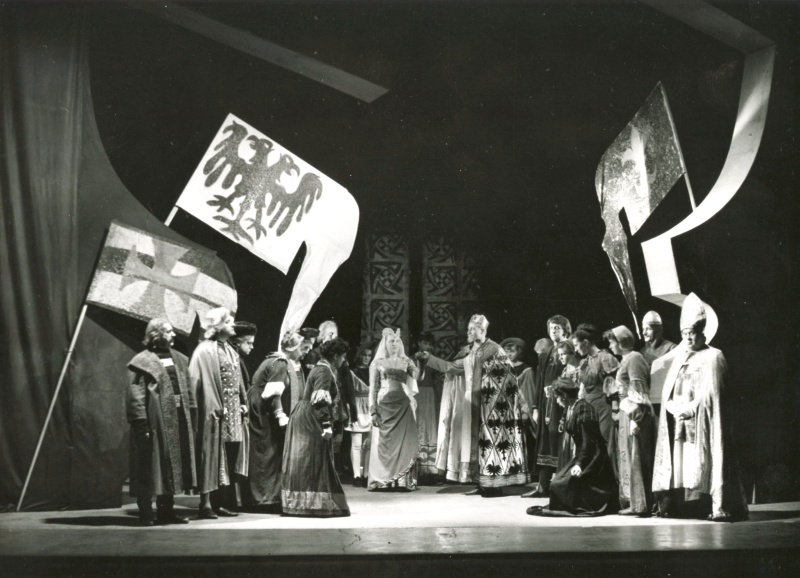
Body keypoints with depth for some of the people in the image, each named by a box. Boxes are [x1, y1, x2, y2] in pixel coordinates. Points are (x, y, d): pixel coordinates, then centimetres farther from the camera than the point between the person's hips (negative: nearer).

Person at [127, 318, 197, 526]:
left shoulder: (178, 359, 13)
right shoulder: (143, 362, -8)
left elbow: (187, 389, 16)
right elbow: (136, 396, -12)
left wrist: (192, 412, 9)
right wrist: (141, 424, -19)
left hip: (177, 419, 7)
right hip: (155, 421, -7)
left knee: (171, 467, 11)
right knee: (150, 468, -1)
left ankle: (166, 510, 20)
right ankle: (145, 514, 7)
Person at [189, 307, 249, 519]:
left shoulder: (230, 350, 17)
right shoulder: (205, 351, -9)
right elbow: (203, 382, -16)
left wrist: (243, 404, 9)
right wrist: (214, 408, -22)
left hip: (233, 414, 8)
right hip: (215, 414, -8)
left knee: (227, 460, 9)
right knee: (211, 457, -5)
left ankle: (218, 503, 14)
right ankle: (206, 504, -2)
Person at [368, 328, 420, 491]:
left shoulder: (406, 361, 10)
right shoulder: (377, 363, 7)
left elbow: (413, 383, 3)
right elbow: (373, 389, 4)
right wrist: (373, 411, -4)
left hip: (403, 405, 1)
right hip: (384, 405, -1)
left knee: (404, 442, -3)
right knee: (384, 443, 0)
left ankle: (404, 480, 0)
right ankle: (382, 480, 4)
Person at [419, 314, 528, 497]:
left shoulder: (493, 348, -7)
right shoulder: (472, 355, 18)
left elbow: (509, 374, -13)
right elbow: (452, 367, 25)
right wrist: (429, 358, 24)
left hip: (492, 401, -8)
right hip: (477, 403, 8)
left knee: (492, 439, -8)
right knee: (481, 441, 7)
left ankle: (495, 484, -6)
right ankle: (484, 483, 11)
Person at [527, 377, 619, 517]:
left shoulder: (583, 408, -18)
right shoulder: (570, 409, 9)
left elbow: (588, 440, -20)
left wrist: (580, 463, -22)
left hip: (592, 457, -9)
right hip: (582, 454, 9)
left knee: (559, 484, -14)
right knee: (557, 482, 2)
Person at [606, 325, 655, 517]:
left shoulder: (634, 359, -12)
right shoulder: (626, 359, 17)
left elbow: (639, 392, -17)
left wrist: (635, 419, -20)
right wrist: (619, 413, 16)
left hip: (634, 414, -10)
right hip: (626, 413, 10)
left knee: (634, 458, -6)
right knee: (627, 458, 11)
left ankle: (639, 504, -2)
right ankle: (630, 501, 16)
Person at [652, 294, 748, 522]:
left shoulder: (713, 357, -1)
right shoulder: (679, 359, 16)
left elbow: (710, 395, -9)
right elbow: (667, 394, 11)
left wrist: (689, 408, -13)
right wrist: (676, 408, -8)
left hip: (701, 424, -5)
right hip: (678, 422, 5)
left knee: (702, 464, -11)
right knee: (680, 465, 1)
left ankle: (719, 507, -10)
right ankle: (676, 506, 1)